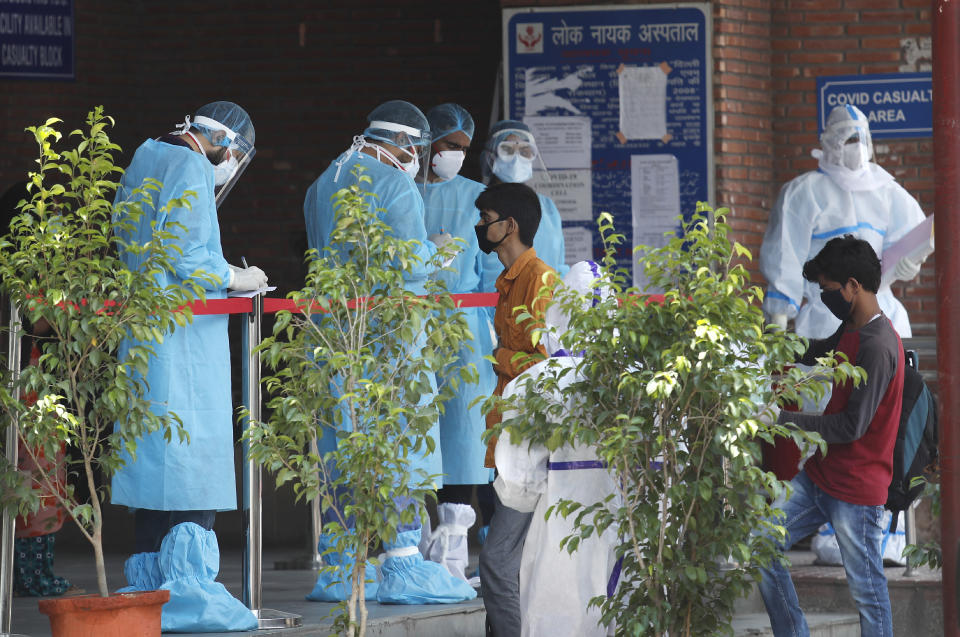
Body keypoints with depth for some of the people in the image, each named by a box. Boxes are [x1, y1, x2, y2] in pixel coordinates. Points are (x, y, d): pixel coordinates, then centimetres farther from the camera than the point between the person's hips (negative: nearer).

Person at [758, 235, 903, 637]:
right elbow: (821, 352, 34)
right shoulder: (851, 329, 8)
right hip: (819, 476, 10)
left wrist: (785, 420, -16)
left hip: (856, 490, -9)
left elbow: (852, 426, -23)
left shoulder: (877, 347, -22)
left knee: (866, 590, 0)